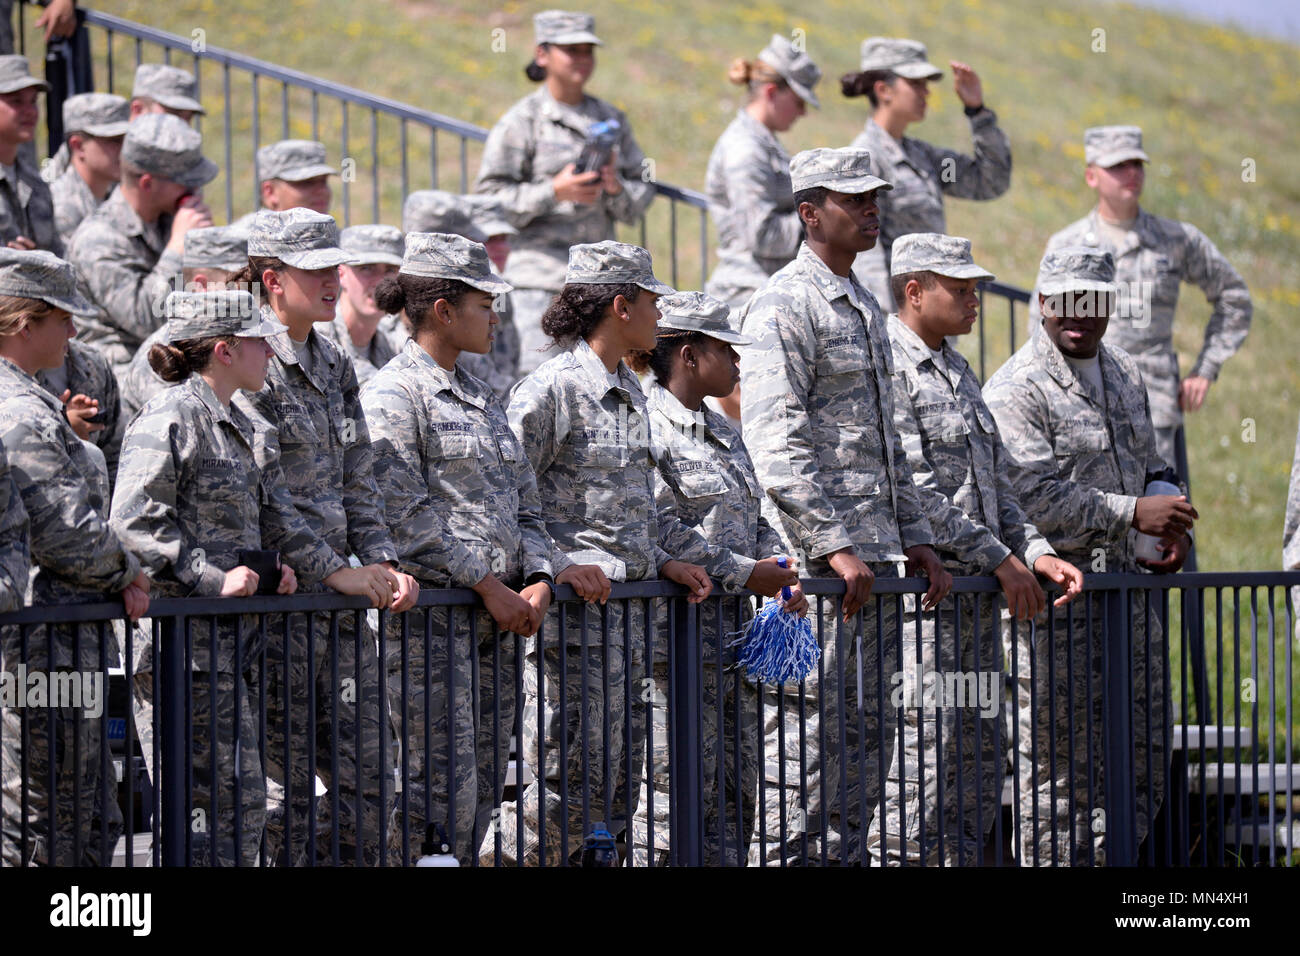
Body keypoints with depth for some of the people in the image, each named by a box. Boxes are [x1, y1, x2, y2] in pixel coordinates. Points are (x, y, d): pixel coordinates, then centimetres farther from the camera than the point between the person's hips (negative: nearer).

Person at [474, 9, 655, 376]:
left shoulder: (611, 120, 15)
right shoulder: (522, 121, -1)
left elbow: (642, 196, 17)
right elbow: (489, 198, -6)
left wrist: (616, 187, -6)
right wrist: (553, 192, -17)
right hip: (538, 280, -5)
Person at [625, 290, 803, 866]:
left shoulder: (723, 432, 18)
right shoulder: (649, 429, -11)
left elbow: (756, 520, 22)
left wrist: (780, 572, 2)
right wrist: (744, 573, -15)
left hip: (734, 634, 9)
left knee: (735, 794, 9)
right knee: (678, 791, -9)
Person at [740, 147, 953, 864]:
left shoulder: (863, 306, 19)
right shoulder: (784, 304, -10)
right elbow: (776, 444, -18)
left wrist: (916, 539, 17)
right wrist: (834, 547, -23)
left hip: (876, 558, 9)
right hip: (819, 561, -9)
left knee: (866, 728, 9)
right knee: (811, 727, -9)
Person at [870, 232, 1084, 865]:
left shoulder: (957, 372, 19)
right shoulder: (885, 367, -11)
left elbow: (996, 486, 22)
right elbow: (911, 490, -18)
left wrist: (1036, 553, 6)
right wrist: (999, 557, -14)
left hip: (976, 591, 10)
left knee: (980, 763, 10)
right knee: (922, 761, -11)